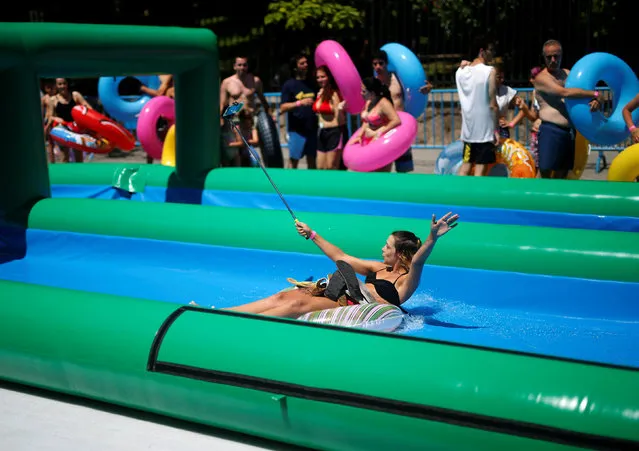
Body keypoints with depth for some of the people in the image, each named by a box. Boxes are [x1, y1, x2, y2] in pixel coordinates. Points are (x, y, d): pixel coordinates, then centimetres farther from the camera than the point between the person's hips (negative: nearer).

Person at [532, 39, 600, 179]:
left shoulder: (568, 74, 16)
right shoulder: (541, 78, -6)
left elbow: (584, 92, 15)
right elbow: (565, 93, -19)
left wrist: (595, 101, -9)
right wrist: (595, 94, -14)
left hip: (570, 132, 7)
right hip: (551, 131, -7)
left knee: (561, 175, 10)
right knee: (546, 175, -10)